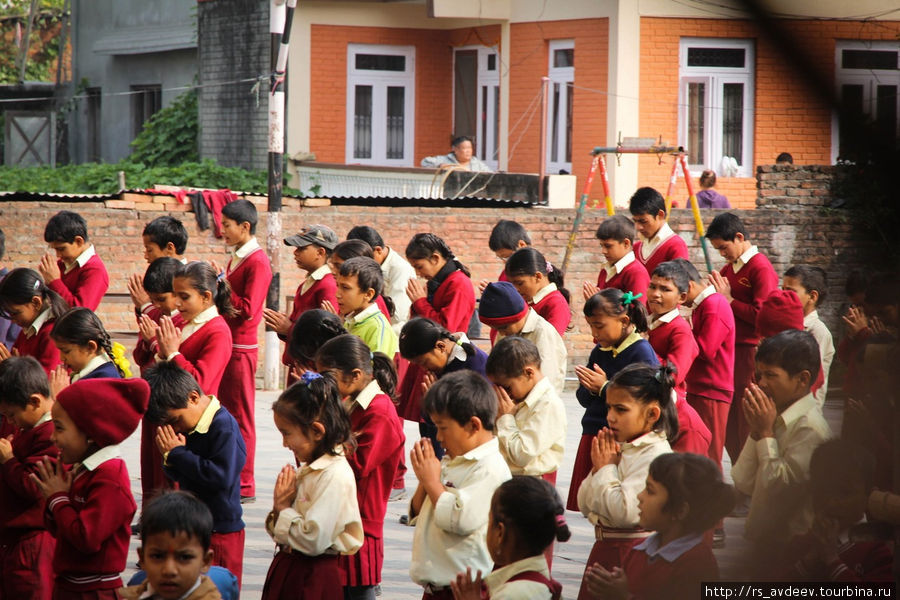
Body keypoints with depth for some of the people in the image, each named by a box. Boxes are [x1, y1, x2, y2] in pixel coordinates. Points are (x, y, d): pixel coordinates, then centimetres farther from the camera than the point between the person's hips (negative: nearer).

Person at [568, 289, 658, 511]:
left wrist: (604, 388, -15)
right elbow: (584, 399, 17)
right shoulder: (599, 352, 13)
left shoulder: (641, 351, -10)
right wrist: (588, 389, -6)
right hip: (592, 436, 7)